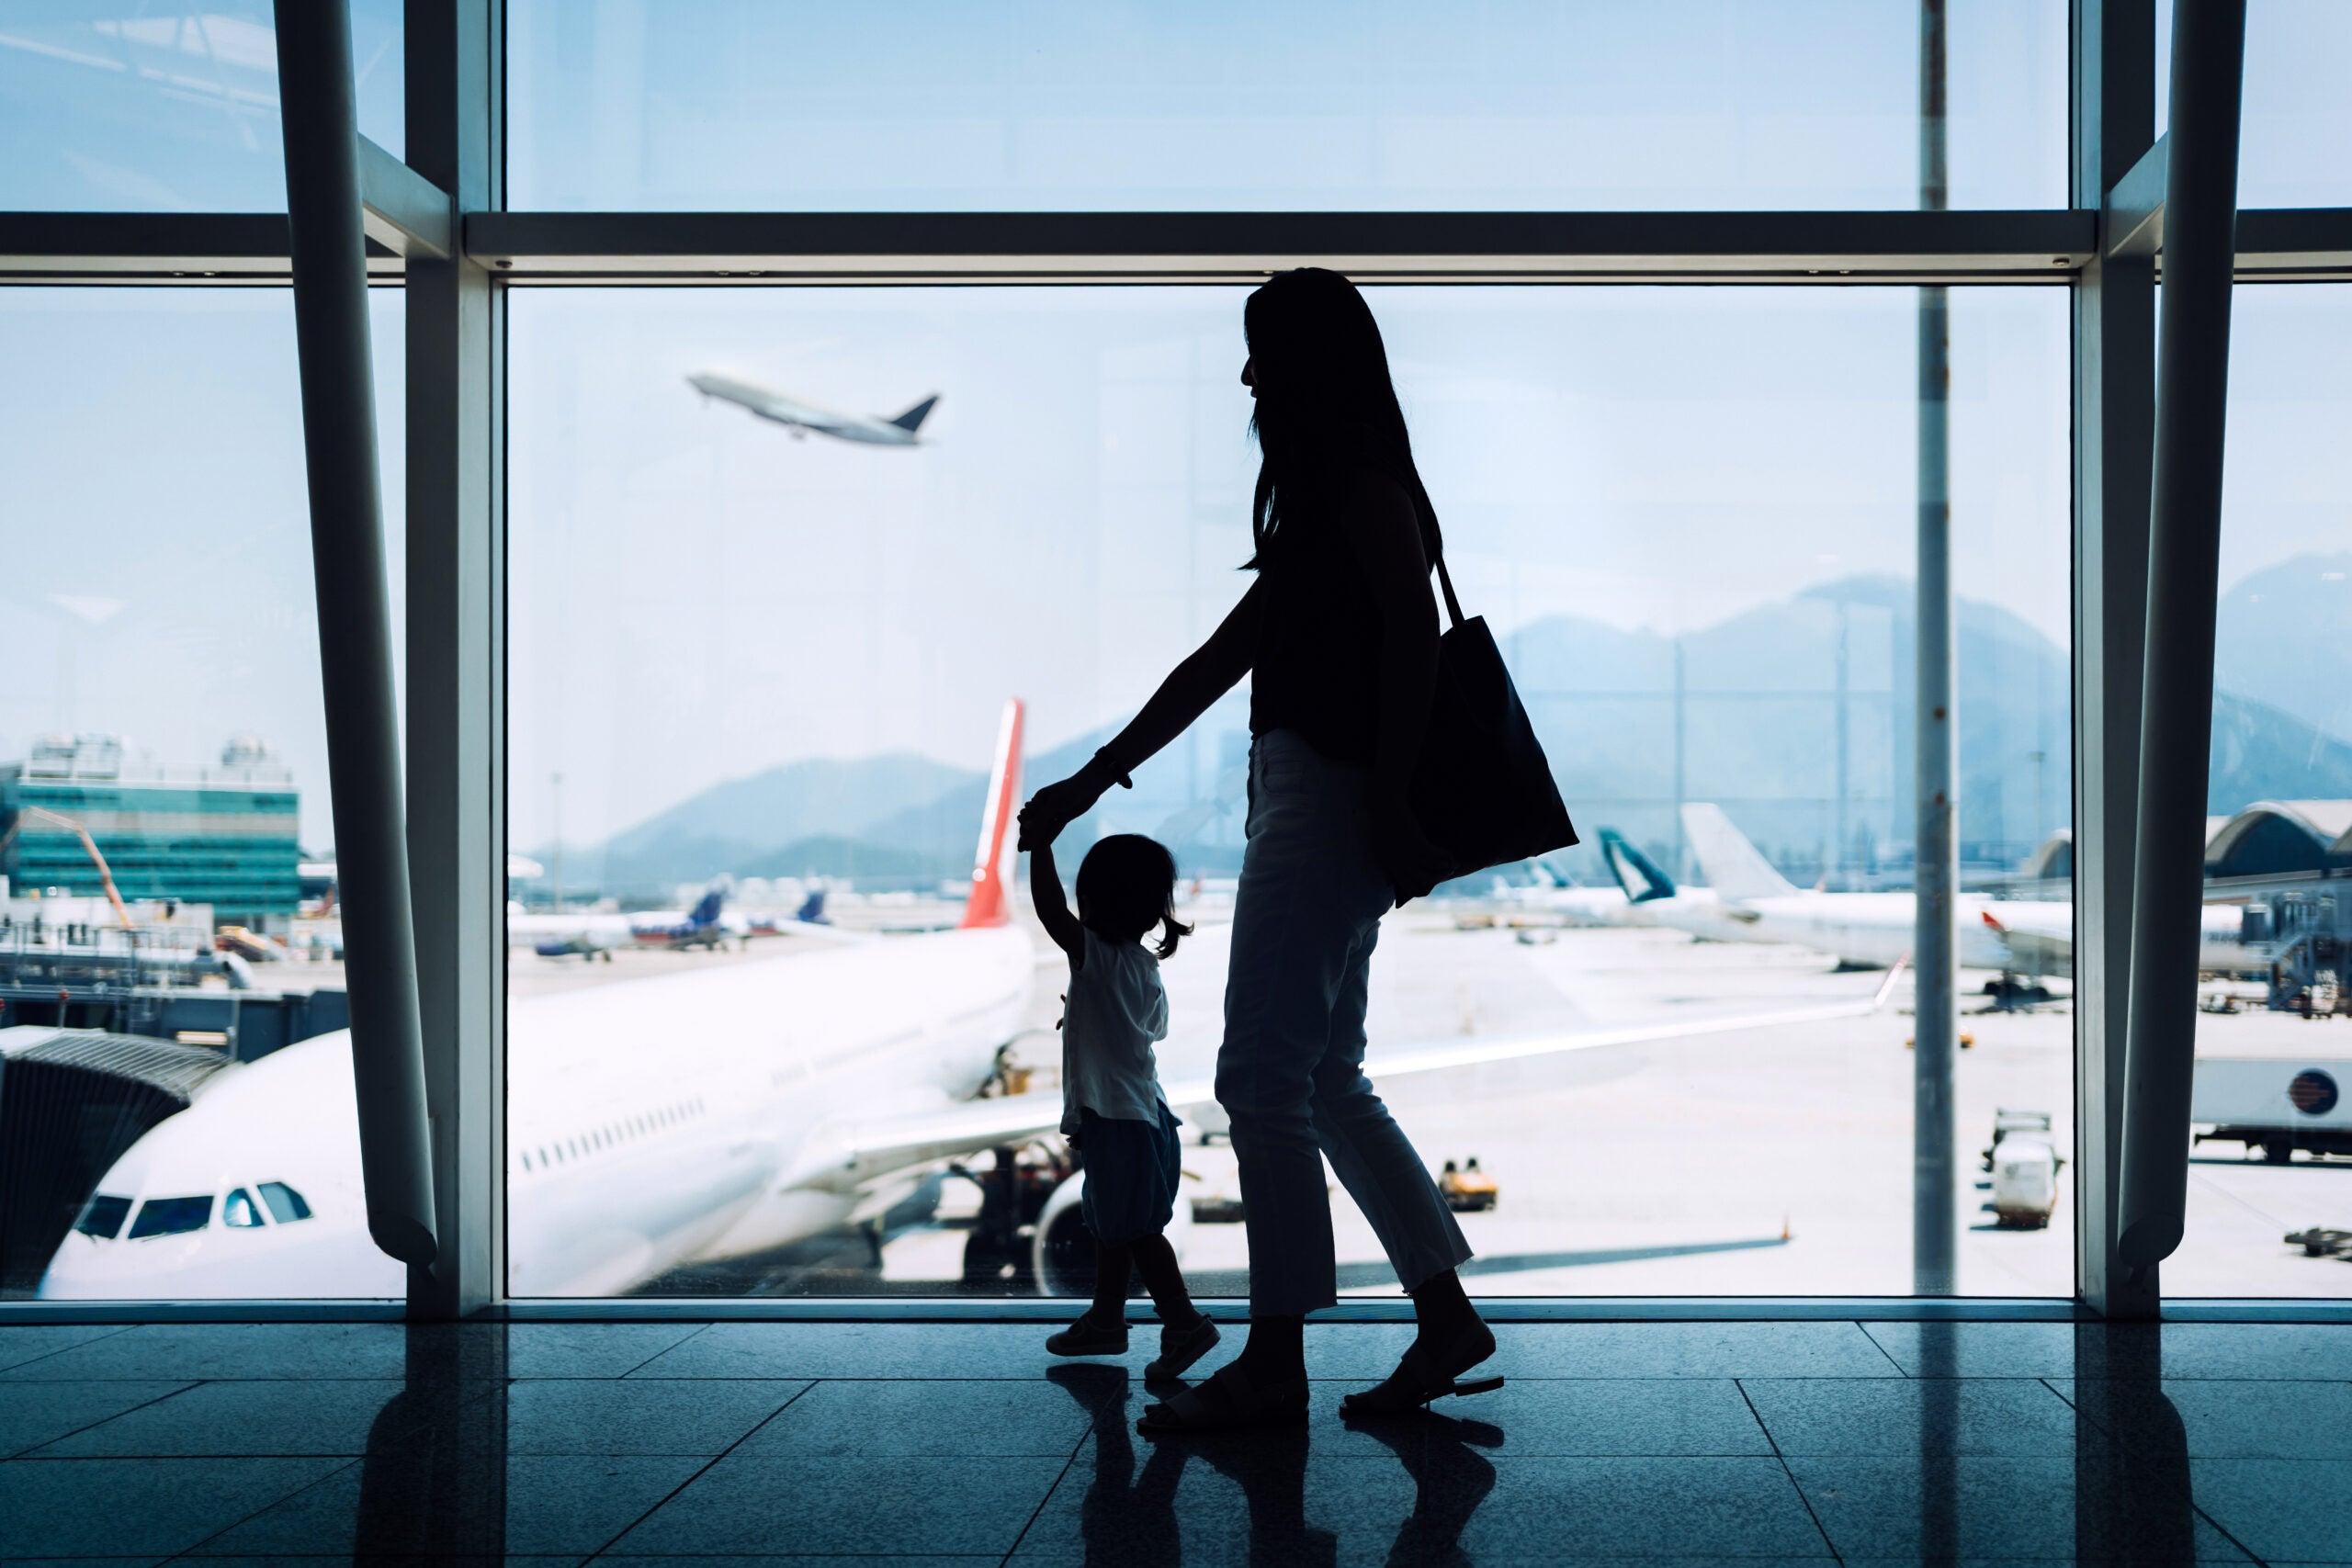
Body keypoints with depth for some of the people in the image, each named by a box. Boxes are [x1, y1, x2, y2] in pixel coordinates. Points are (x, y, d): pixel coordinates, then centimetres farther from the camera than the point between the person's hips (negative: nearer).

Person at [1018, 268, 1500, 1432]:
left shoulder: (1359, 474, -5)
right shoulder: (1320, 502, 24)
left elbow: (1411, 629, -17)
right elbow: (1220, 660, 25)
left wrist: (1392, 802, -23)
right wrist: (1090, 782, 25)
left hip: (1330, 794, -10)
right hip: (1303, 797, 10)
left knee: (1265, 1072, -9)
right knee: (1326, 1080, 12)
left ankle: (1274, 1360, -6)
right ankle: (1446, 1318, 16)